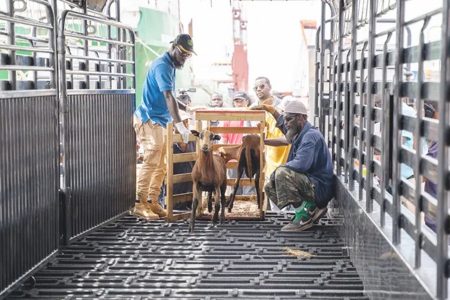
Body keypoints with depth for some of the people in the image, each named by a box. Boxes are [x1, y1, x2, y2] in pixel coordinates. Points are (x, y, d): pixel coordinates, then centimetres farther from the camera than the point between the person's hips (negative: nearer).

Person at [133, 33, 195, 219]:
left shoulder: (170, 65, 14)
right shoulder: (162, 66, -17)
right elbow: (168, 97, -28)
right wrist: (179, 125, -35)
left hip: (159, 121, 10)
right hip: (149, 120, -10)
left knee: (160, 166, 9)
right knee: (151, 162, -13)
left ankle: (153, 202, 14)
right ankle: (140, 204, -9)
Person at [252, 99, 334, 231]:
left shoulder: (311, 136, -18)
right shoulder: (300, 134, 13)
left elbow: (301, 164, -32)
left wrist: (281, 168, -13)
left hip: (320, 188, -10)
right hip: (310, 184, 10)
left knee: (282, 173, -28)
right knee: (270, 187, 10)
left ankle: (304, 217, -19)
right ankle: (311, 208, 6)